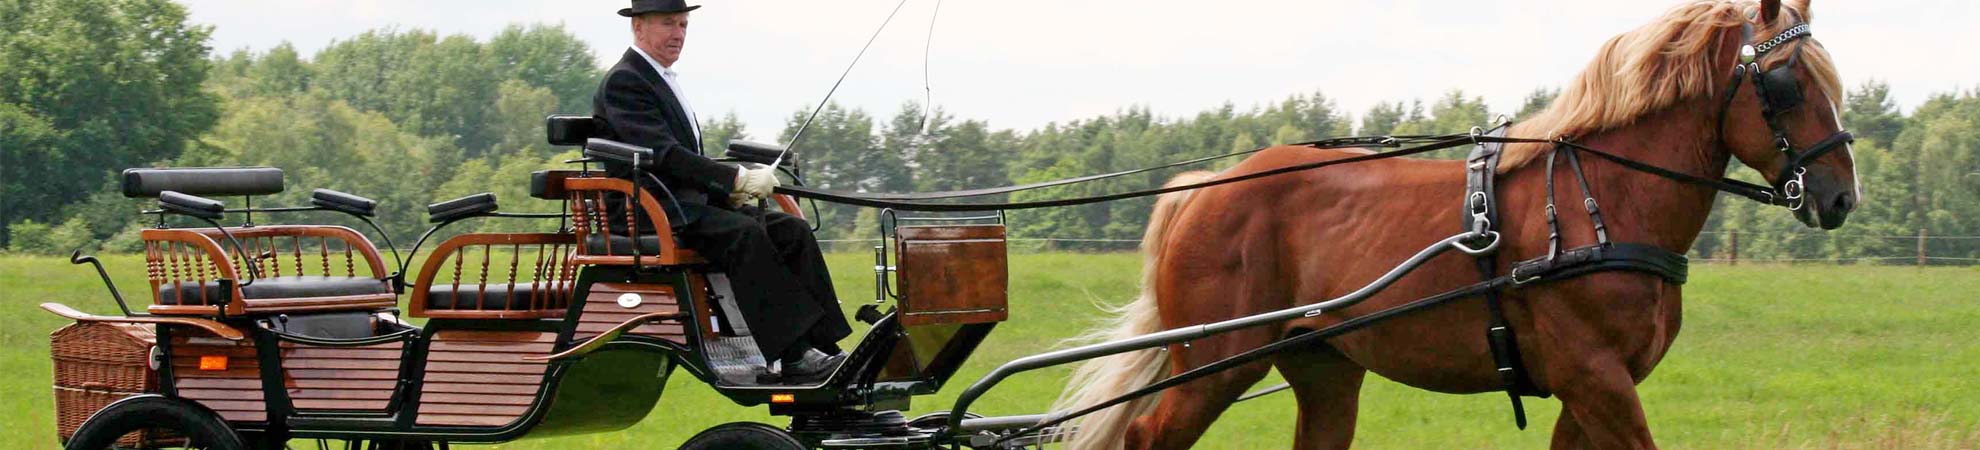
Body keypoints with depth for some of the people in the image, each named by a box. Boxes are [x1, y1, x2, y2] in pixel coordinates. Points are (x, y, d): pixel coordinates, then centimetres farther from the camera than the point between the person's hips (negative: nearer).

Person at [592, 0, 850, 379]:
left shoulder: (663, 79, 21)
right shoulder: (623, 82, -9)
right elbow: (663, 154, -20)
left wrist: (730, 189, 5)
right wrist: (737, 179, -23)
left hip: (689, 204, 9)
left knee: (793, 230, -8)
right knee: (744, 234, -32)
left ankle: (823, 345, -19)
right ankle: (791, 354, -35)